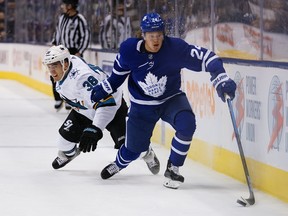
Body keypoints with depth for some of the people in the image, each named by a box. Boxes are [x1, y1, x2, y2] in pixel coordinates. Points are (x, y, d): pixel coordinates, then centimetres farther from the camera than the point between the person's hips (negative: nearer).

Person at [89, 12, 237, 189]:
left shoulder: (175, 48, -25)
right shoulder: (129, 49, -19)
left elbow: (205, 57, -26)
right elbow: (119, 72, 2)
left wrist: (221, 79, -38)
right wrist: (103, 89, 10)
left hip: (171, 99, -1)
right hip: (142, 105, 1)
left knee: (187, 124, -31)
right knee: (134, 149, 7)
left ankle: (173, 169, -8)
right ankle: (119, 164, 48)